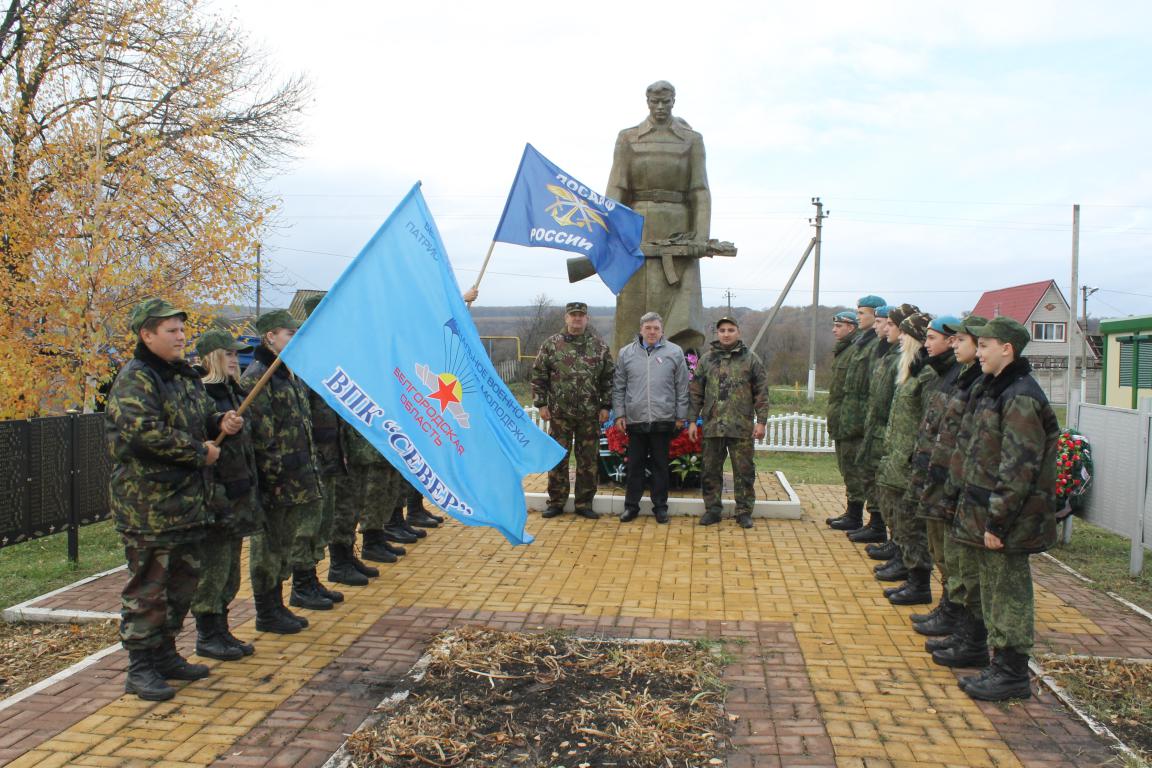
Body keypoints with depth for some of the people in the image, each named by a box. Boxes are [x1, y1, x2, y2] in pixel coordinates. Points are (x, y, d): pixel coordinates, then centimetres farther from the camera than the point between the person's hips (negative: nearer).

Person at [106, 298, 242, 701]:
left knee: (183, 581, 16)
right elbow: (144, 433, -27)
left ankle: (165, 654, 30)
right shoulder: (134, 380, -13)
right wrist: (200, 452, -17)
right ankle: (141, 667, 10)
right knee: (148, 587, -1)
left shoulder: (185, 376, 15)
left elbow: (198, 420, 28)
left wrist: (220, 423, 4)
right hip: (148, 505, -9)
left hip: (188, 499, 9)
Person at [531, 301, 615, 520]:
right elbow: (538, 375, 2)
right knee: (557, 458, 5)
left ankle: (584, 503, 16)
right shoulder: (551, 344, 2)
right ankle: (556, 502, 16)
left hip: (590, 414, 1)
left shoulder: (600, 346, 6)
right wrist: (541, 404, -3)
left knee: (588, 460, 6)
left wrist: (605, 406, 1)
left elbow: (608, 378, 7)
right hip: (559, 413, -1)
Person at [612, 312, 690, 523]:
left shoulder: (674, 352, 2)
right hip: (635, 419, 1)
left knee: (661, 465, 8)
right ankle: (631, 505, 18)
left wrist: (681, 416, 1)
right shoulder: (626, 353, 6)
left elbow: (682, 388, 3)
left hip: (663, 420, -1)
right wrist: (619, 414, 3)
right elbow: (619, 387, 9)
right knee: (635, 465, 8)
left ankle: (660, 506, 18)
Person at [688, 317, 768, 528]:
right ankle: (712, 509, 20)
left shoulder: (750, 359, 3)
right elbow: (695, 392, 9)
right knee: (711, 471, 8)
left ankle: (744, 511, 15)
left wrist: (761, 421, -5)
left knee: (744, 471, 4)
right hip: (713, 426, 2)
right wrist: (692, 420, 4)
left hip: (742, 428, -2)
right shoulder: (707, 359, 8)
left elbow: (761, 392, 2)